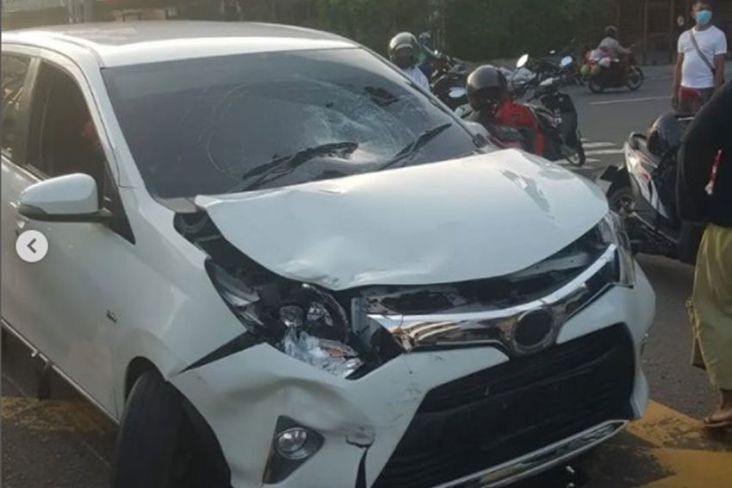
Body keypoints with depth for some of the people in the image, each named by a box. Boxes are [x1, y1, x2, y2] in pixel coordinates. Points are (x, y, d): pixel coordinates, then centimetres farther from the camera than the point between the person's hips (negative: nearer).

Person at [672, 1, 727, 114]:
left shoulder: (718, 35, -5)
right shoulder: (685, 36, 11)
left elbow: (719, 67, -8)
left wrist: (716, 95, -14)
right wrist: (675, 92, 10)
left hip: (705, 89, -6)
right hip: (685, 89, 6)